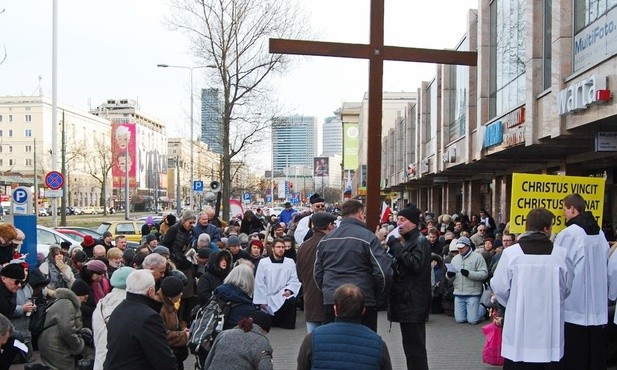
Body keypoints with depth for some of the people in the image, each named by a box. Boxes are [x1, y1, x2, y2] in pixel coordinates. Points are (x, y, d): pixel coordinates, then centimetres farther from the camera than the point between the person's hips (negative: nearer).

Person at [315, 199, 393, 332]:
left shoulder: (325, 240, 9)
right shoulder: (368, 237, -8)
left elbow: (318, 273, 13)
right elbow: (384, 272, -12)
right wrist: (377, 296, 4)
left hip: (330, 303, 5)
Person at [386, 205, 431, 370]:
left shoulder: (420, 241, -10)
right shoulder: (407, 241, 21)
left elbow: (415, 264, -25)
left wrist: (396, 246, -19)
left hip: (413, 304, -10)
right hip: (405, 301, 10)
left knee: (414, 346, -8)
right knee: (410, 345, 15)